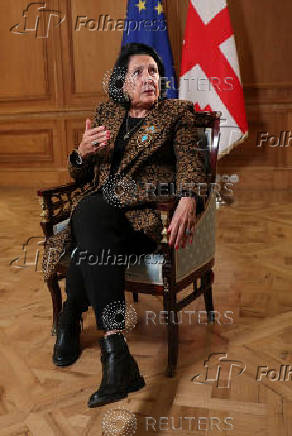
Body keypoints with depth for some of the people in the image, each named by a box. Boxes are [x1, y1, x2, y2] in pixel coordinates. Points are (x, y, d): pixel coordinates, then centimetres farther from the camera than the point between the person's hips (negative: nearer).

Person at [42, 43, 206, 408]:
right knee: (87, 212, -36)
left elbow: (189, 159, -6)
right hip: (98, 210, 3)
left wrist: (187, 200, -29)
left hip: (144, 211, -3)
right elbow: (79, 176, 22)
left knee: (89, 215, -35)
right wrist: (82, 153, -4)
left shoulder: (177, 113, 13)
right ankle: (114, 345, -32)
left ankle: (71, 316, -23)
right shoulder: (107, 113, 21)